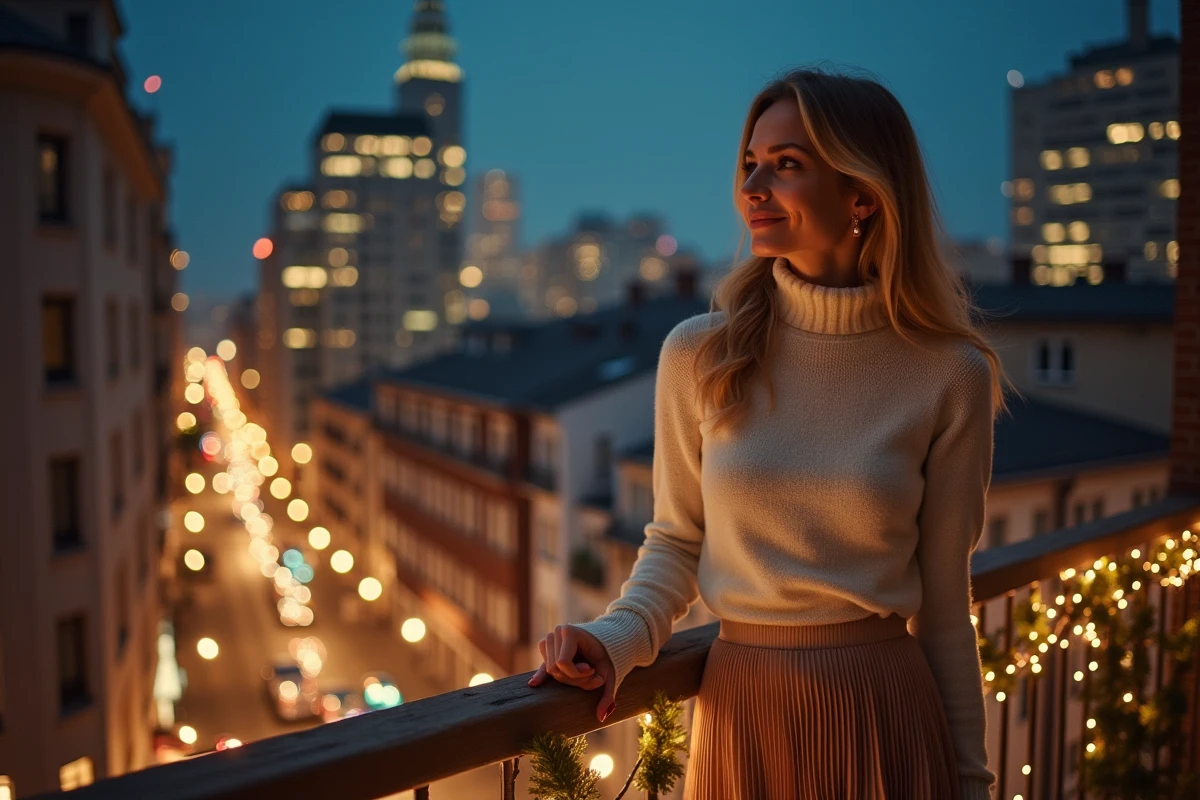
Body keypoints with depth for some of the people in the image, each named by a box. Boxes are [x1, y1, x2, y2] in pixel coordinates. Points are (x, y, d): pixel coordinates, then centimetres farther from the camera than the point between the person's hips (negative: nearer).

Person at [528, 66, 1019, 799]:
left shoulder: (948, 376, -8)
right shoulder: (698, 355, -6)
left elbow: (944, 607, 0)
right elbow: (675, 543, 5)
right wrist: (616, 640, -14)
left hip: (886, 715, -1)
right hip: (742, 715, 1)